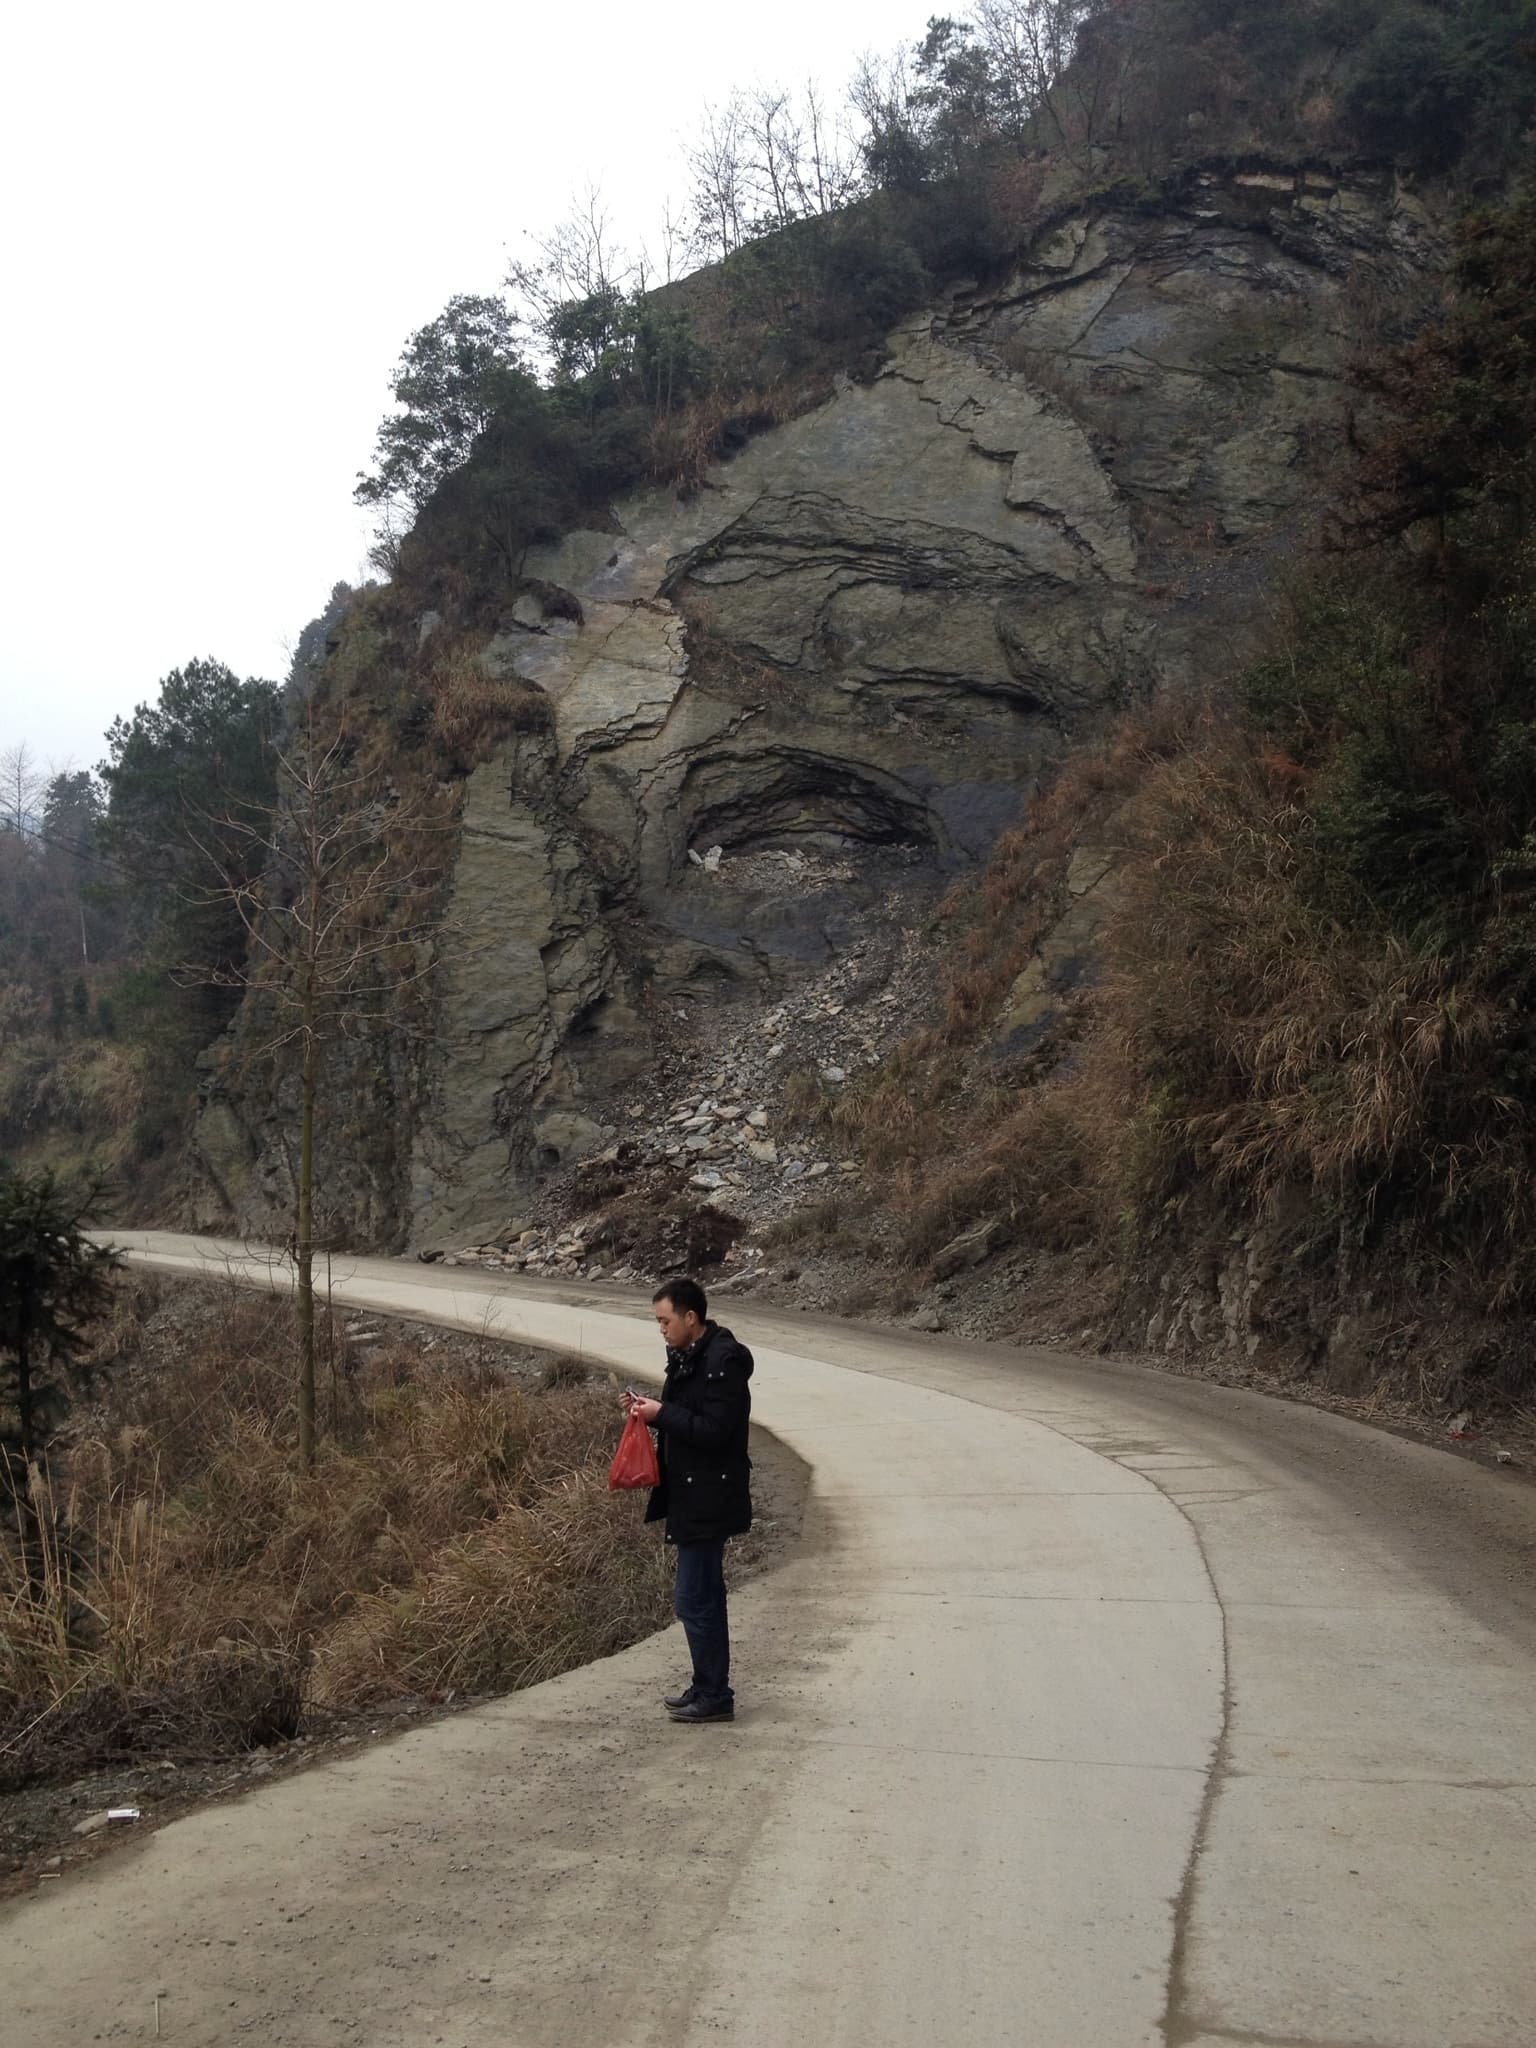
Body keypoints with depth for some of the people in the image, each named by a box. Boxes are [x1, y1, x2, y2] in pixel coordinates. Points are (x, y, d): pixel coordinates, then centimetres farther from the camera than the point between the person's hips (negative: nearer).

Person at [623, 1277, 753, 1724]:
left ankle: (714, 1696, 6)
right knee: (705, 1595, 17)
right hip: (693, 1496, 10)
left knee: (695, 1598, -5)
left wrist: (661, 1414, -18)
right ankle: (708, 1688, 27)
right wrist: (650, 1409, 3)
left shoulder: (723, 1362, -19)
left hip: (708, 1500, -10)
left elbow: (714, 1431, -24)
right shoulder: (688, 1357, 11)